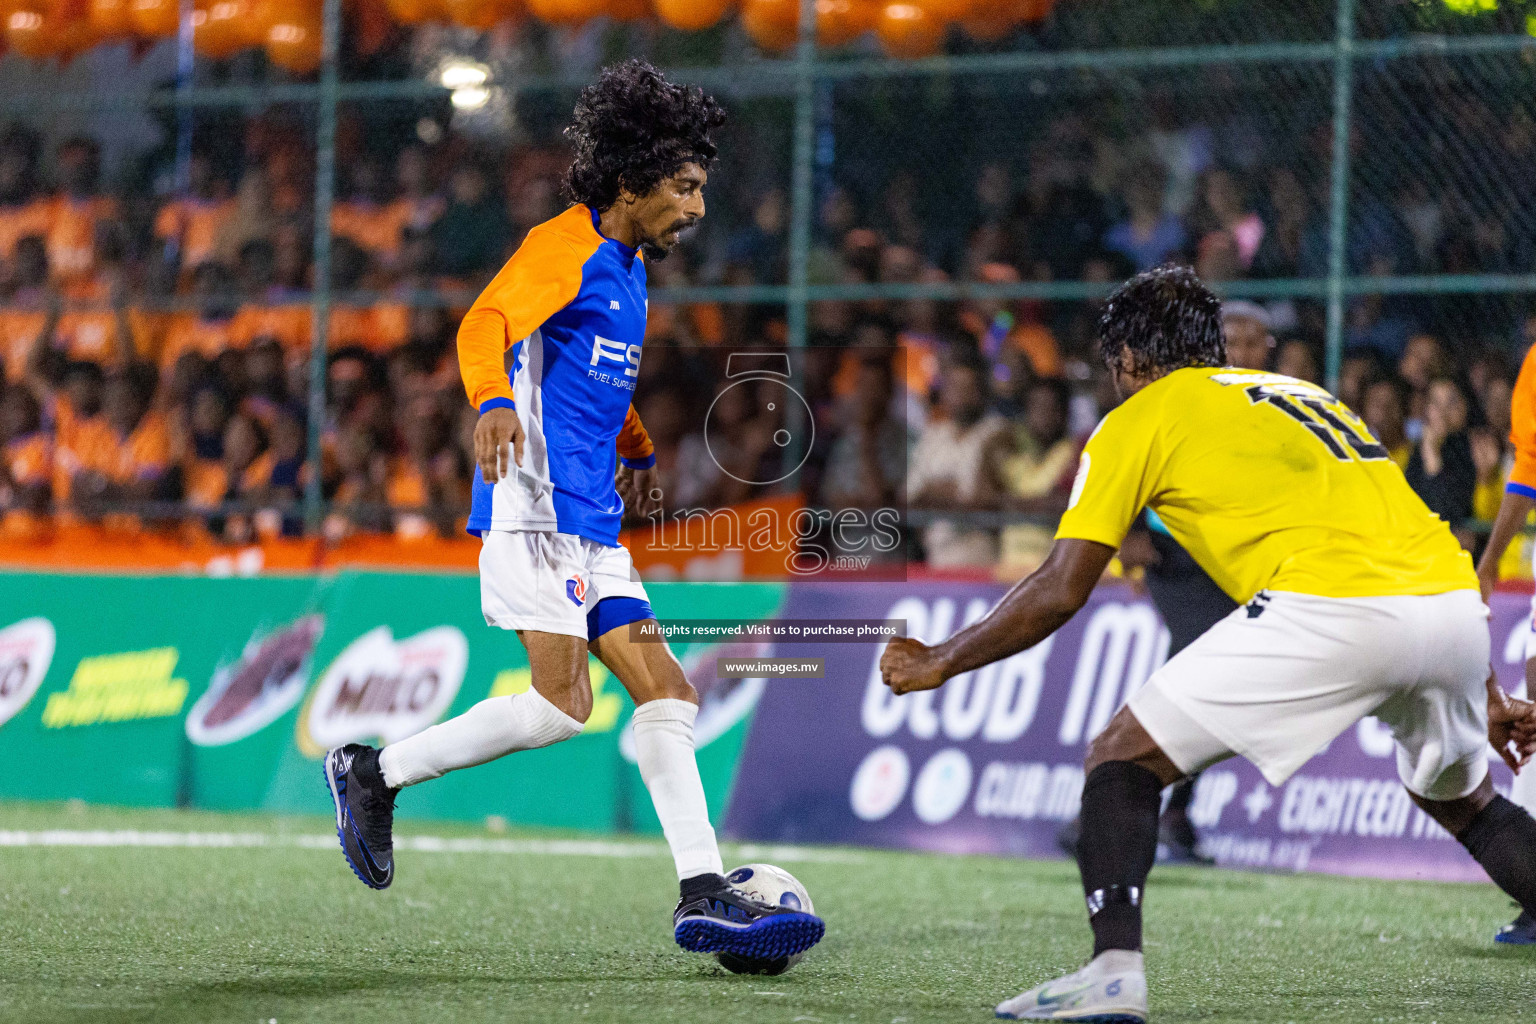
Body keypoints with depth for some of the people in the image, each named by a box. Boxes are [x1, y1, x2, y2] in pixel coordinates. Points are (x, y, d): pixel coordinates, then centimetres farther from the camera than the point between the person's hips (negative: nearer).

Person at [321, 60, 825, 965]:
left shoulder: (627, 267, 21)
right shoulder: (567, 246, -8)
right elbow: (488, 323, -24)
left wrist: (639, 451, 51)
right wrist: (494, 403, -43)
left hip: (592, 522, 10)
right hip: (536, 505, -10)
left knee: (668, 694, 1)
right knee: (562, 705, -16)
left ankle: (706, 896, -3)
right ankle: (374, 773, -2)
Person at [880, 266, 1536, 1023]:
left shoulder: (1137, 421, 14)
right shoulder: (1302, 394, 33)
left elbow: (1060, 592, 8)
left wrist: (940, 662, 21)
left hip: (1329, 611, -6)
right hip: (1455, 603, 6)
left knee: (1120, 758, 6)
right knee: (1458, 798, 32)